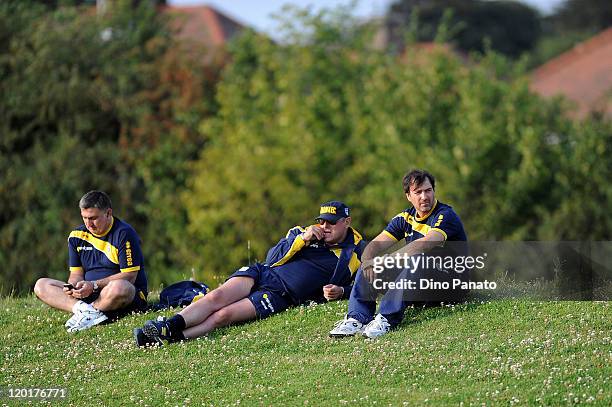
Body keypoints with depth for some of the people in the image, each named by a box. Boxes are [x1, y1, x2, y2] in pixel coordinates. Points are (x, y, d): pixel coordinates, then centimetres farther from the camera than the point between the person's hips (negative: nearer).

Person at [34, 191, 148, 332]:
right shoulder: (77, 236, 9)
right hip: (88, 294, 6)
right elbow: (77, 273, 12)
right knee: (41, 285, -8)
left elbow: (129, 276, -15)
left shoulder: (124, 234, -10)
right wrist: (72, 286, -13)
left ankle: (85, 314, -20)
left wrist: (94, 285, -22)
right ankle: (83, 308, -30)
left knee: (118, 288, -43)